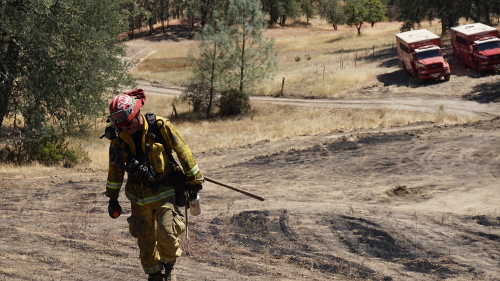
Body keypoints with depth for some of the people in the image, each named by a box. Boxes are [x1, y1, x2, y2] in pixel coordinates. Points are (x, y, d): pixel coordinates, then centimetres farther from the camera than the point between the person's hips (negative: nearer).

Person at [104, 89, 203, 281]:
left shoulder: (160, 126, -16)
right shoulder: (118, 137, -4)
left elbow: (183, 151, -5)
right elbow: (115, 169, 11)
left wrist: (195, 181, 1)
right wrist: (112, 198, 17)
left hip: (166, 192, -3)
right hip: (140, 196, 3)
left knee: (167, 233, -17)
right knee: (146, 242, 5)